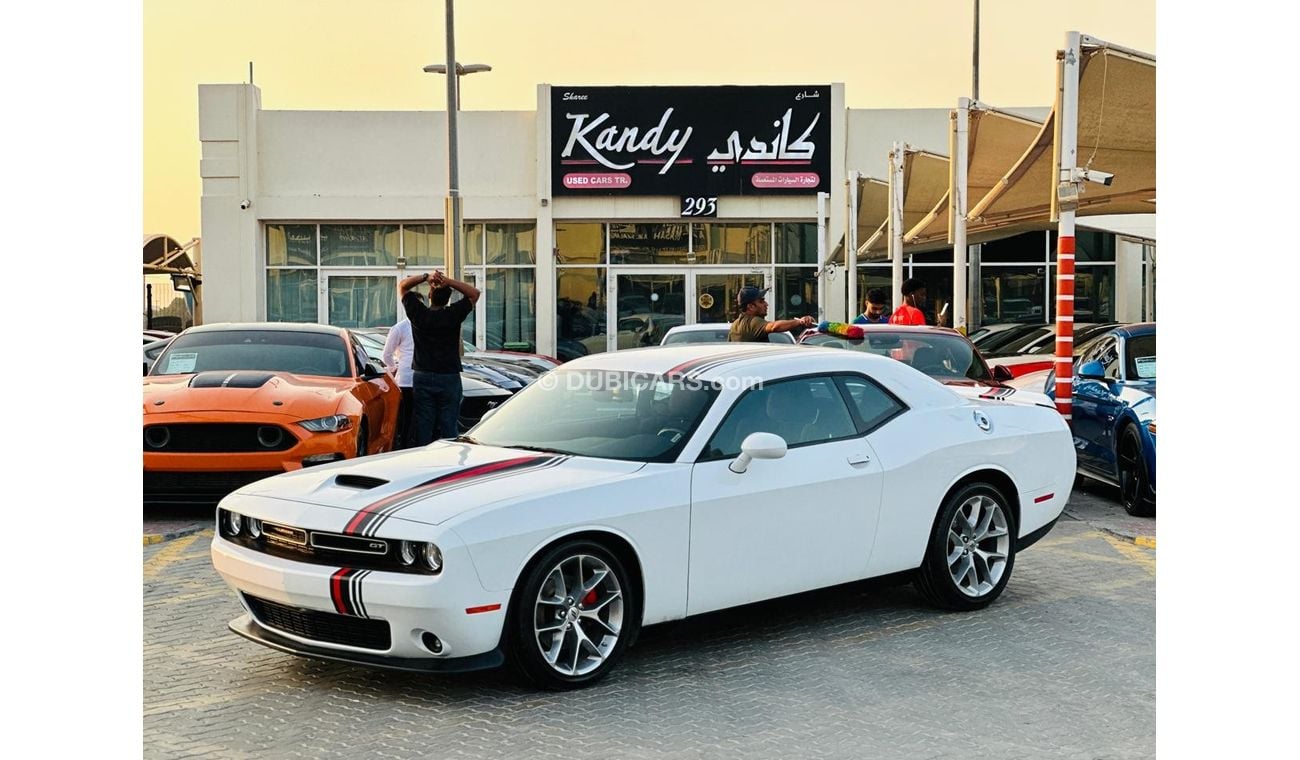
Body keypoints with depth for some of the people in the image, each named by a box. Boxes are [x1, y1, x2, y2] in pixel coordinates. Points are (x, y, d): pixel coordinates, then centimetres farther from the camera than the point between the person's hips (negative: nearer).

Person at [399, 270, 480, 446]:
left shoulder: (418, 314, -5)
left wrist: (425, 277, -6)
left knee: (422, 427, 4)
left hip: (422, 378, 1)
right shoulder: (453, 315, -8)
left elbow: (402, 286, 9)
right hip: (449, 378, -1)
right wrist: (449, 282, -8)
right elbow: (474, 293, 6)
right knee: (448, 428, 2)